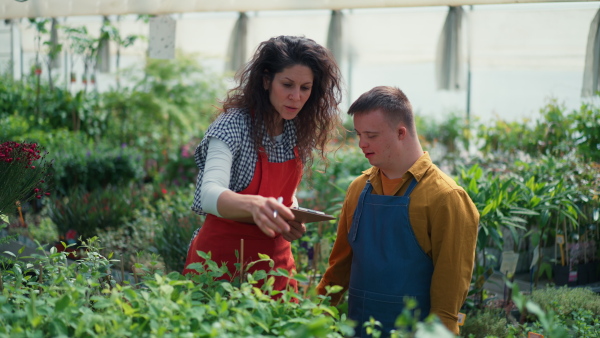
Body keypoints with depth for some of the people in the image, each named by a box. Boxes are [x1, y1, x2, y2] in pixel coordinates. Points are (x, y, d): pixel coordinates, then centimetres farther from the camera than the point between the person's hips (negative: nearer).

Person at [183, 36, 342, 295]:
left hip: (275, 257, 6)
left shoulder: (298, 132, 1)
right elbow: (210, 195, -31)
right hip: (223, 258, -5)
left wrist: (291, 220, -8)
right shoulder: (234, 125, -17)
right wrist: (253, 204, -50)